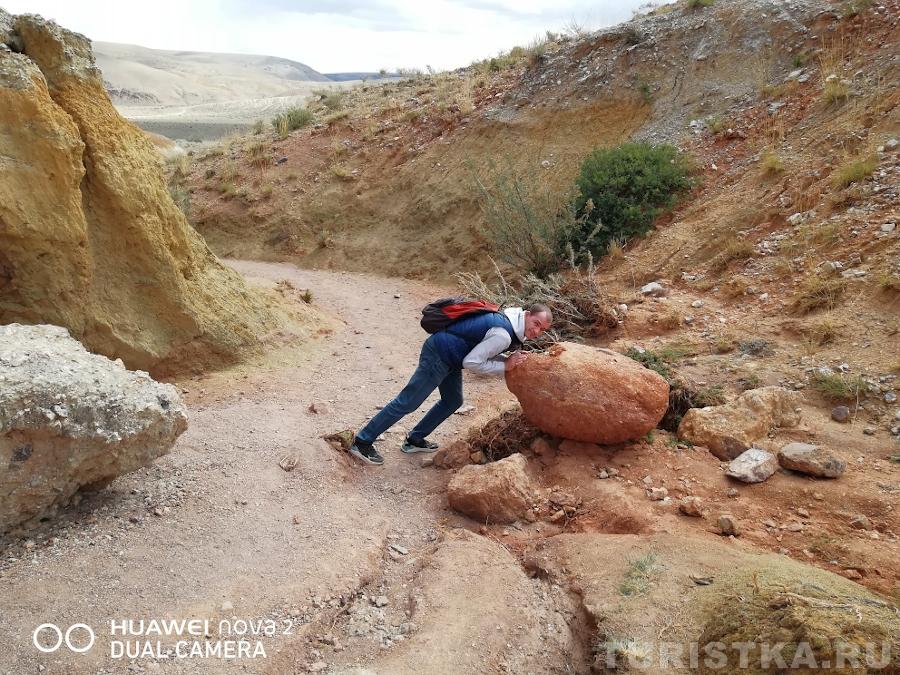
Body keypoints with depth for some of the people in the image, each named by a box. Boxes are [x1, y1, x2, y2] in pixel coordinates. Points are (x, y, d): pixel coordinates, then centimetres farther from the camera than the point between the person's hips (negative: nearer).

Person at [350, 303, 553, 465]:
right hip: (438, 355, -10)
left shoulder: (510, 316, 4)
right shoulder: (503, 335, -25)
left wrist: (510, 360, -1)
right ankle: (362, 442, 4)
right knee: (407, 402, -4)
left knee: (453, 401, 19)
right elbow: (471, 363, -22)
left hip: (448, 354, 10)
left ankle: (414, 439, 30)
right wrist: (505, 366, -16)